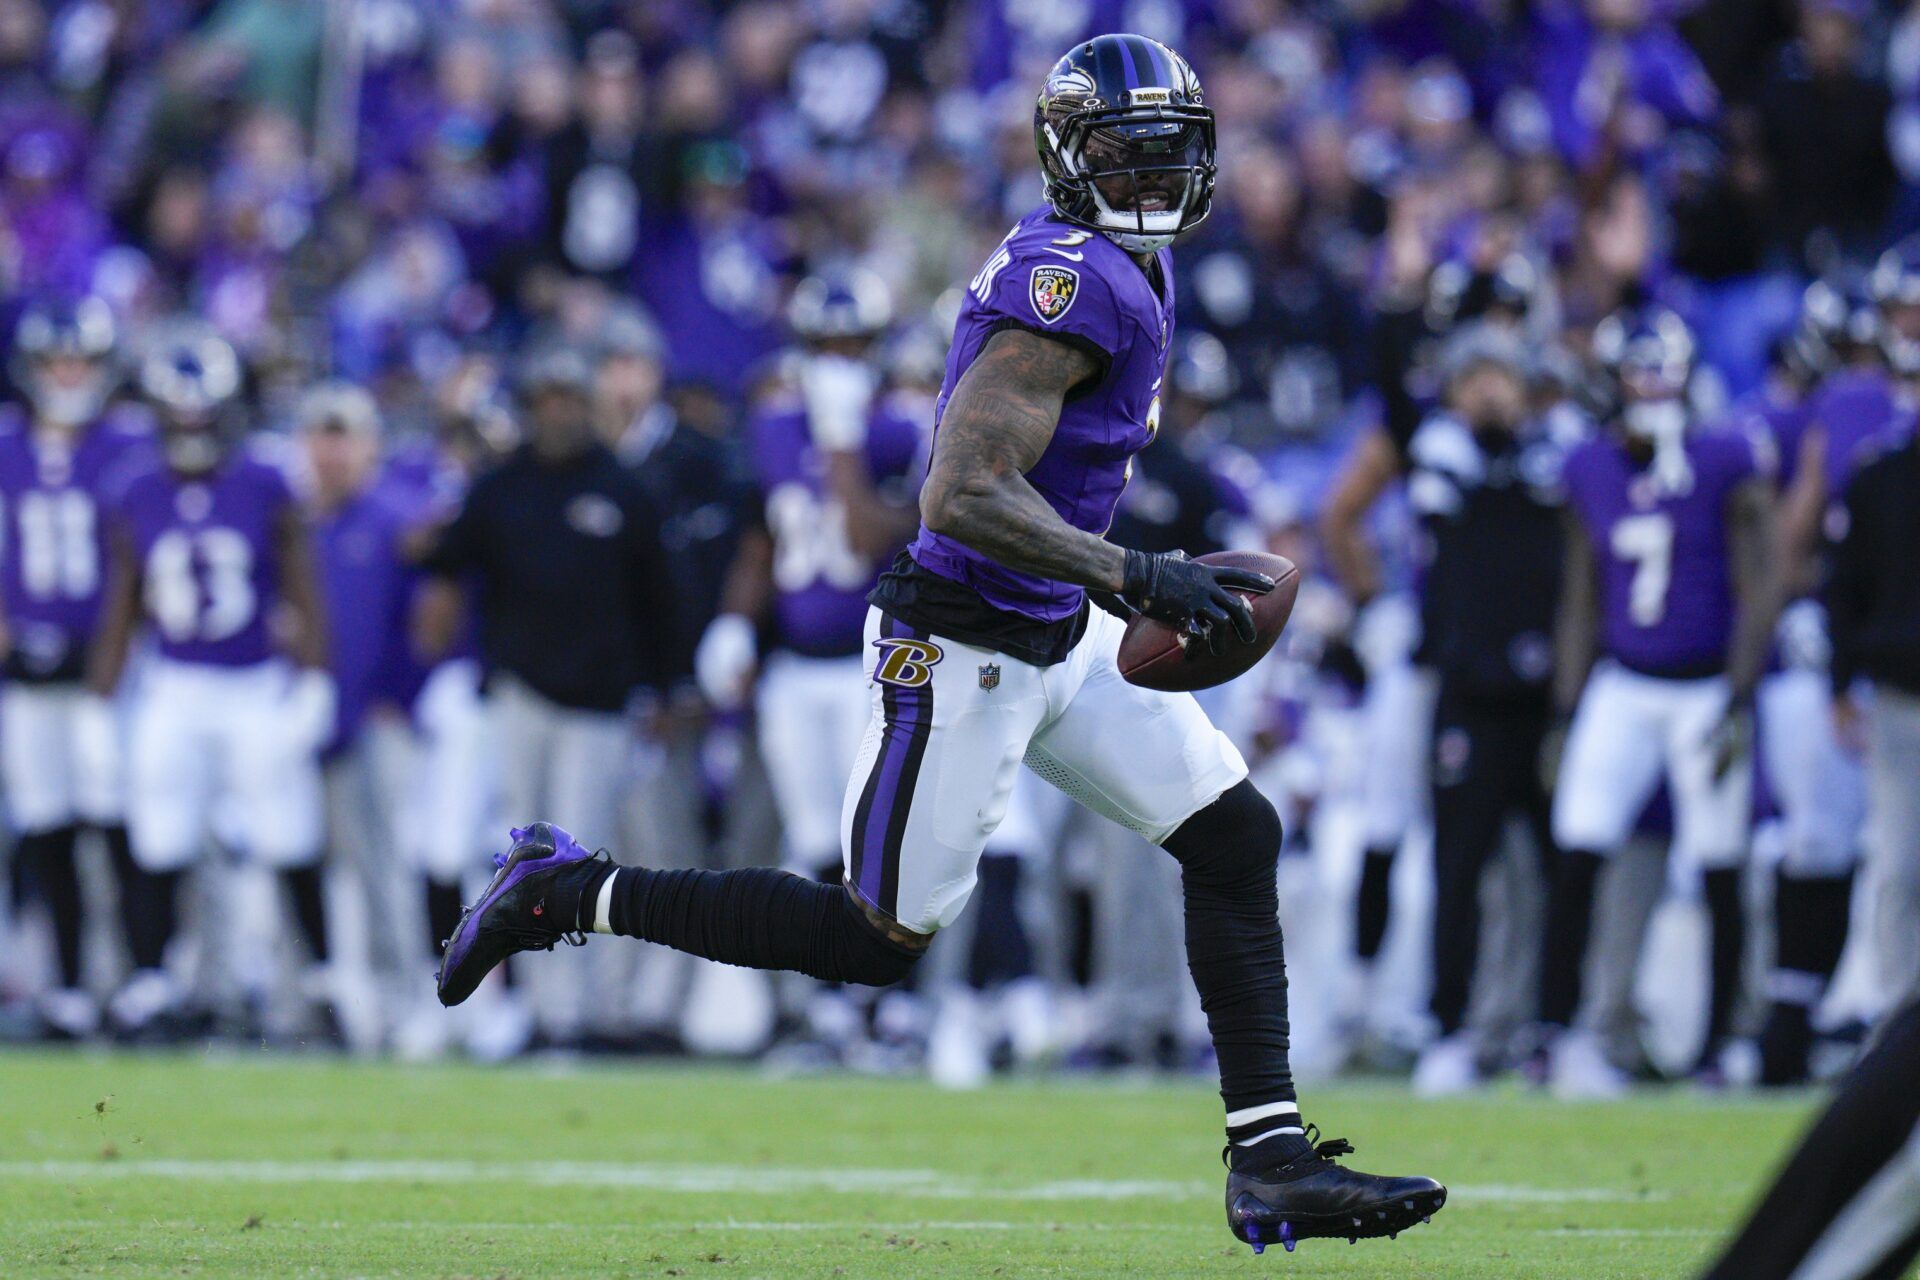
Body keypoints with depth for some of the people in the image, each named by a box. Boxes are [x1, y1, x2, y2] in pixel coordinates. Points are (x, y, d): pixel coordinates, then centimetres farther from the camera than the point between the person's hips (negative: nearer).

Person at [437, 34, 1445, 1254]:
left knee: (1238, 839, 4)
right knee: (877, 940, 0)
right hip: (968, 652, -10)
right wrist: (1137, 578, -33)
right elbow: (965, 496, -30)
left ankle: (1272, 1163, 5)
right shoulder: (1075, 282, -23)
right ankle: (569, 891, 13)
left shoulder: (1131, 266, 9)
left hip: (1061, 639, 10)